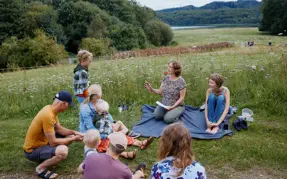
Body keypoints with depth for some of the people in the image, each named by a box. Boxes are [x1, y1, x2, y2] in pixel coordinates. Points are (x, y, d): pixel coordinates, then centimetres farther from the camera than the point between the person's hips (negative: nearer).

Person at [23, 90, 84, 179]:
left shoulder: (51, 109, -3)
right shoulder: (48, 115, -31)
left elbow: (59, 129, 10)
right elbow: (53, 142, -27)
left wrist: (73, 132, -5)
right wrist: (73, 139, -16)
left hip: (42, 142, 9)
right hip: (32, 150, -9)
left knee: (69, 136, 8)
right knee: (63, 151, -33)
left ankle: (49, 156, 10)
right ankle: (41, 168, -10)